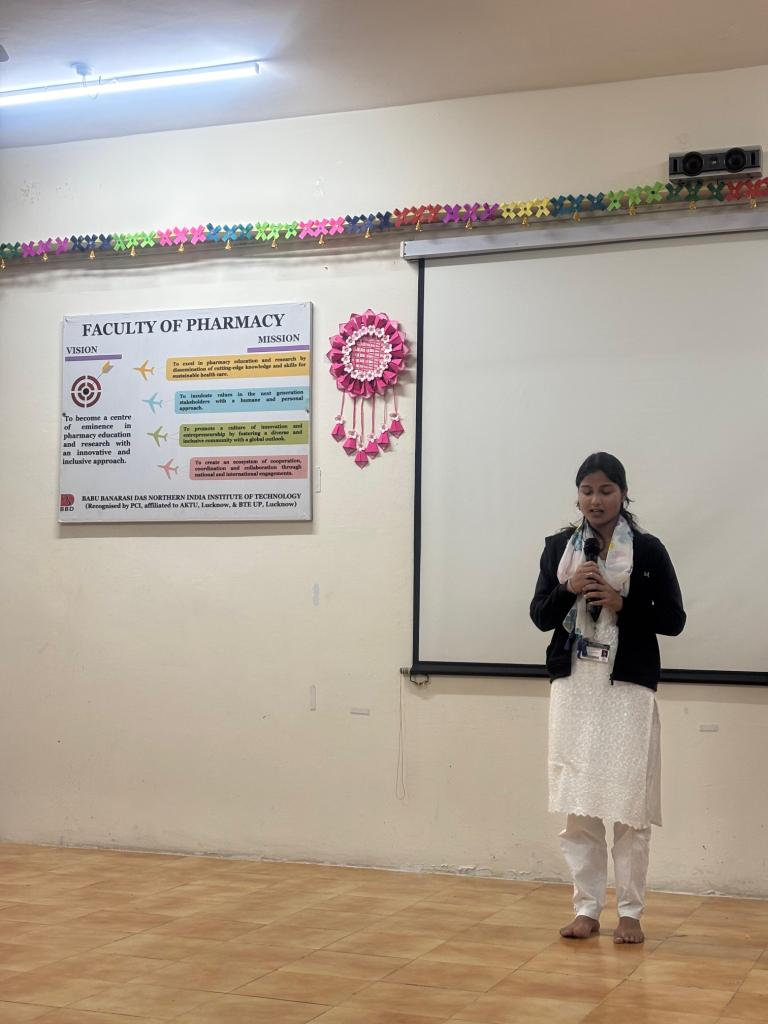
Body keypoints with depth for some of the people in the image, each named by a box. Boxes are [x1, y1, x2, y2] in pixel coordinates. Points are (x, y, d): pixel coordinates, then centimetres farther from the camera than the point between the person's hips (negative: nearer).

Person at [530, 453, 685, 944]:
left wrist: (622, 604, -14)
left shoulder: (648, 549, -1)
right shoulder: (559, 547, 7)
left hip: (628, 686, -3)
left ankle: (630, 912, 9)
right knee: (578, 803, 4)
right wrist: (568, 590, -10)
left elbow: (674, 620, 0)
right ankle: (587, 909, 13)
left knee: (629, 803, -3)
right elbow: (540, 617, 8)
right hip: (574, 683, 3)